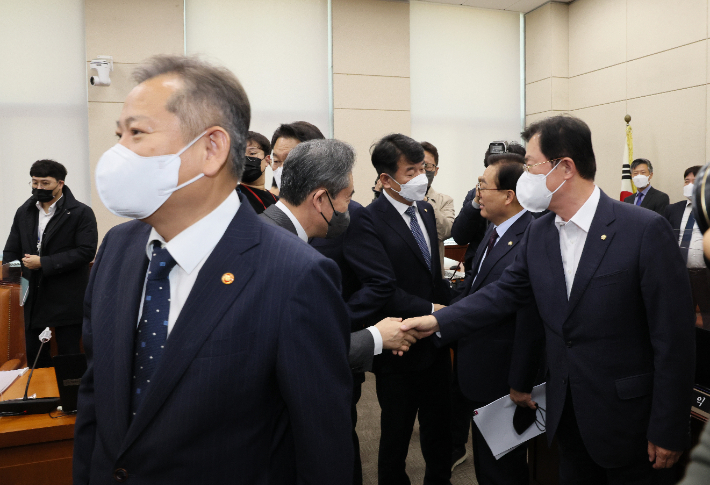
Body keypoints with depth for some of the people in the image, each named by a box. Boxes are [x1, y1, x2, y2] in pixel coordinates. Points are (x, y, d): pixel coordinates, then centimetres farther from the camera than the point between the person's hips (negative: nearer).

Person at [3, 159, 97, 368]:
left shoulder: (81, 212, -5)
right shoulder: (23, 212, 12)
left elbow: (86, 251, -14)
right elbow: (11, 252, 14)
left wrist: (43, 263, -16)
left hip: (67, 300, -5)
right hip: (34, 298, 5)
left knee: (68, 355, 3)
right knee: (34, 357, 11)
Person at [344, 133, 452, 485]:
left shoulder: (425, 211, 6)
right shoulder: (367, 222, -18)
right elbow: (383, 291, -24)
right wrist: (431, 310, -15)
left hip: (436, 344, 7)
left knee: (439, 428, 21)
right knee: (396, 434, 14)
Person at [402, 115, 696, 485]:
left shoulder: (647, 231, -19)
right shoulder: (538, 234, -1)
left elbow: (674, 337, -17)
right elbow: (506, 292, 5)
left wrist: (669, 432, -13)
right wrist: (439, 321, -5)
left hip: (625, 416, -5)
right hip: (565, 410, 5)